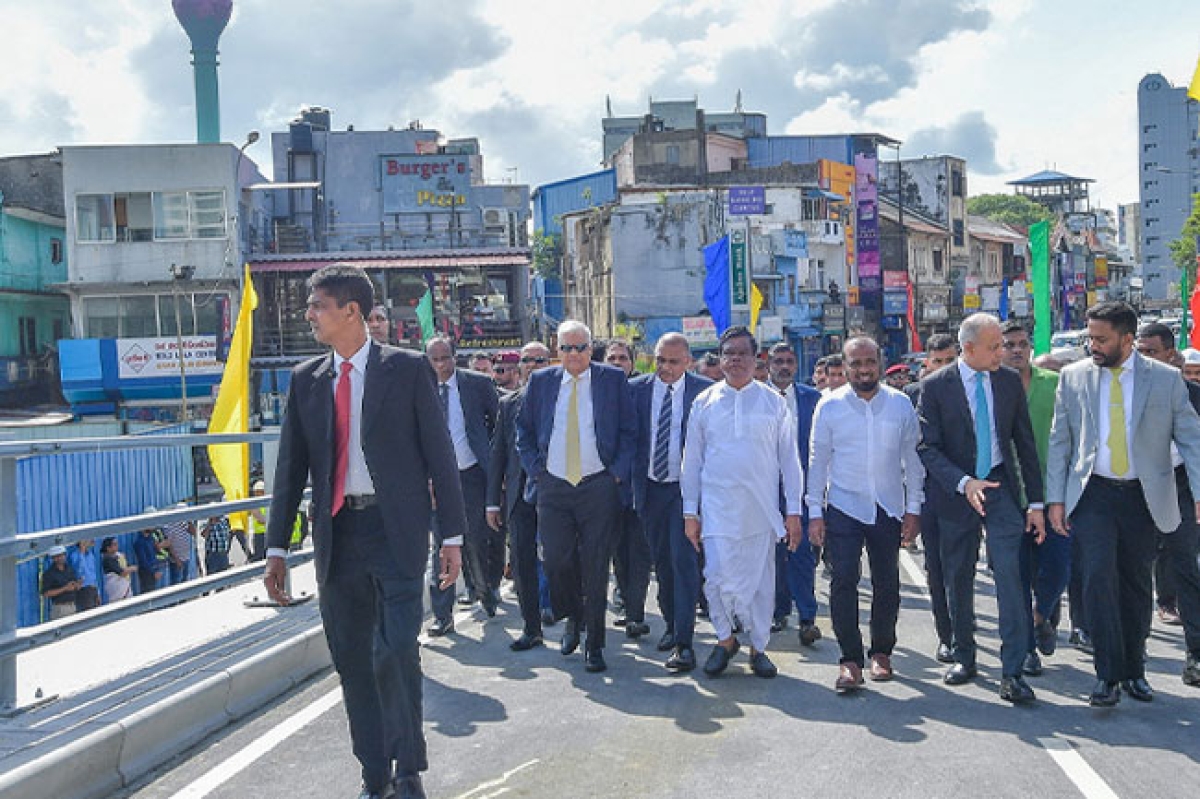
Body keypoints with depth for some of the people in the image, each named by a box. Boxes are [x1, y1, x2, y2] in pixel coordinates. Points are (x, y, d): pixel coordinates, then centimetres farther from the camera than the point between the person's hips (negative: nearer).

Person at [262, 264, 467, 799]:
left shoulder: (407, 369, -2)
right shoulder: (305, 380, 9)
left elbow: (439, 453, -3)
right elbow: (291, 467, 11)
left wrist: (452, 535, -6)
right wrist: (277, 547, 8)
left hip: (396, 530, -4)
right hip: (337, 534, 4)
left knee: (395, 653, -10)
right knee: (352, 662, 10)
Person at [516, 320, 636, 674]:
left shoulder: (613, 379, 3)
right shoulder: (541, 381, 9)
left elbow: (629, 430, 3)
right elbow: (524, 429, 15)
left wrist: (619, 472, -6)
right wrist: (535, 469, 4)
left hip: (598, 486, -2)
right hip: (553, 486, 2)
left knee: (595, 567, 1)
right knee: (557, 561, 0)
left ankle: (594, 644, 13)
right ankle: (573, 619, 30)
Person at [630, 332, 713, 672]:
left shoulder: (705, 390, -5)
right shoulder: (637, 388, 2)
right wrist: (629, 479, 0)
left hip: (686, 488, -4)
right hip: (650, 488, 4)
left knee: (683, 561, -10)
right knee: (661, 561, 15)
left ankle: (684, 644, -8)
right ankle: (671, 624, 32)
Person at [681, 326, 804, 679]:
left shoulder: (773, 402, 6)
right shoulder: (704, 402, 6)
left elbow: (789, 459, 7)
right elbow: (692, 460, 8)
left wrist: (793, 511, 2)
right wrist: (690, 511, 4)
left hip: (761, 508, 0)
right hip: (717, 507, 0)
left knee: (761, 580, 6)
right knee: (718, 577, -6)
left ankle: (758, 647, 22)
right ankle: (725, 639, 18)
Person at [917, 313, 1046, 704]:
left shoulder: (1010, 381, 3)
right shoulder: (935, 386, -6)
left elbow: (1025, 442, 7)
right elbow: (928, 448, -9)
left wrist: (1035, 502, 4)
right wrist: (963, 482, -25)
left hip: (1001, 485, 1)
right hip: (955, 491, -1)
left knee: (1010, 574, -12)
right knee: (958, 580, 10)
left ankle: (1012, 672, -8)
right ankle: (964, 657, 28)